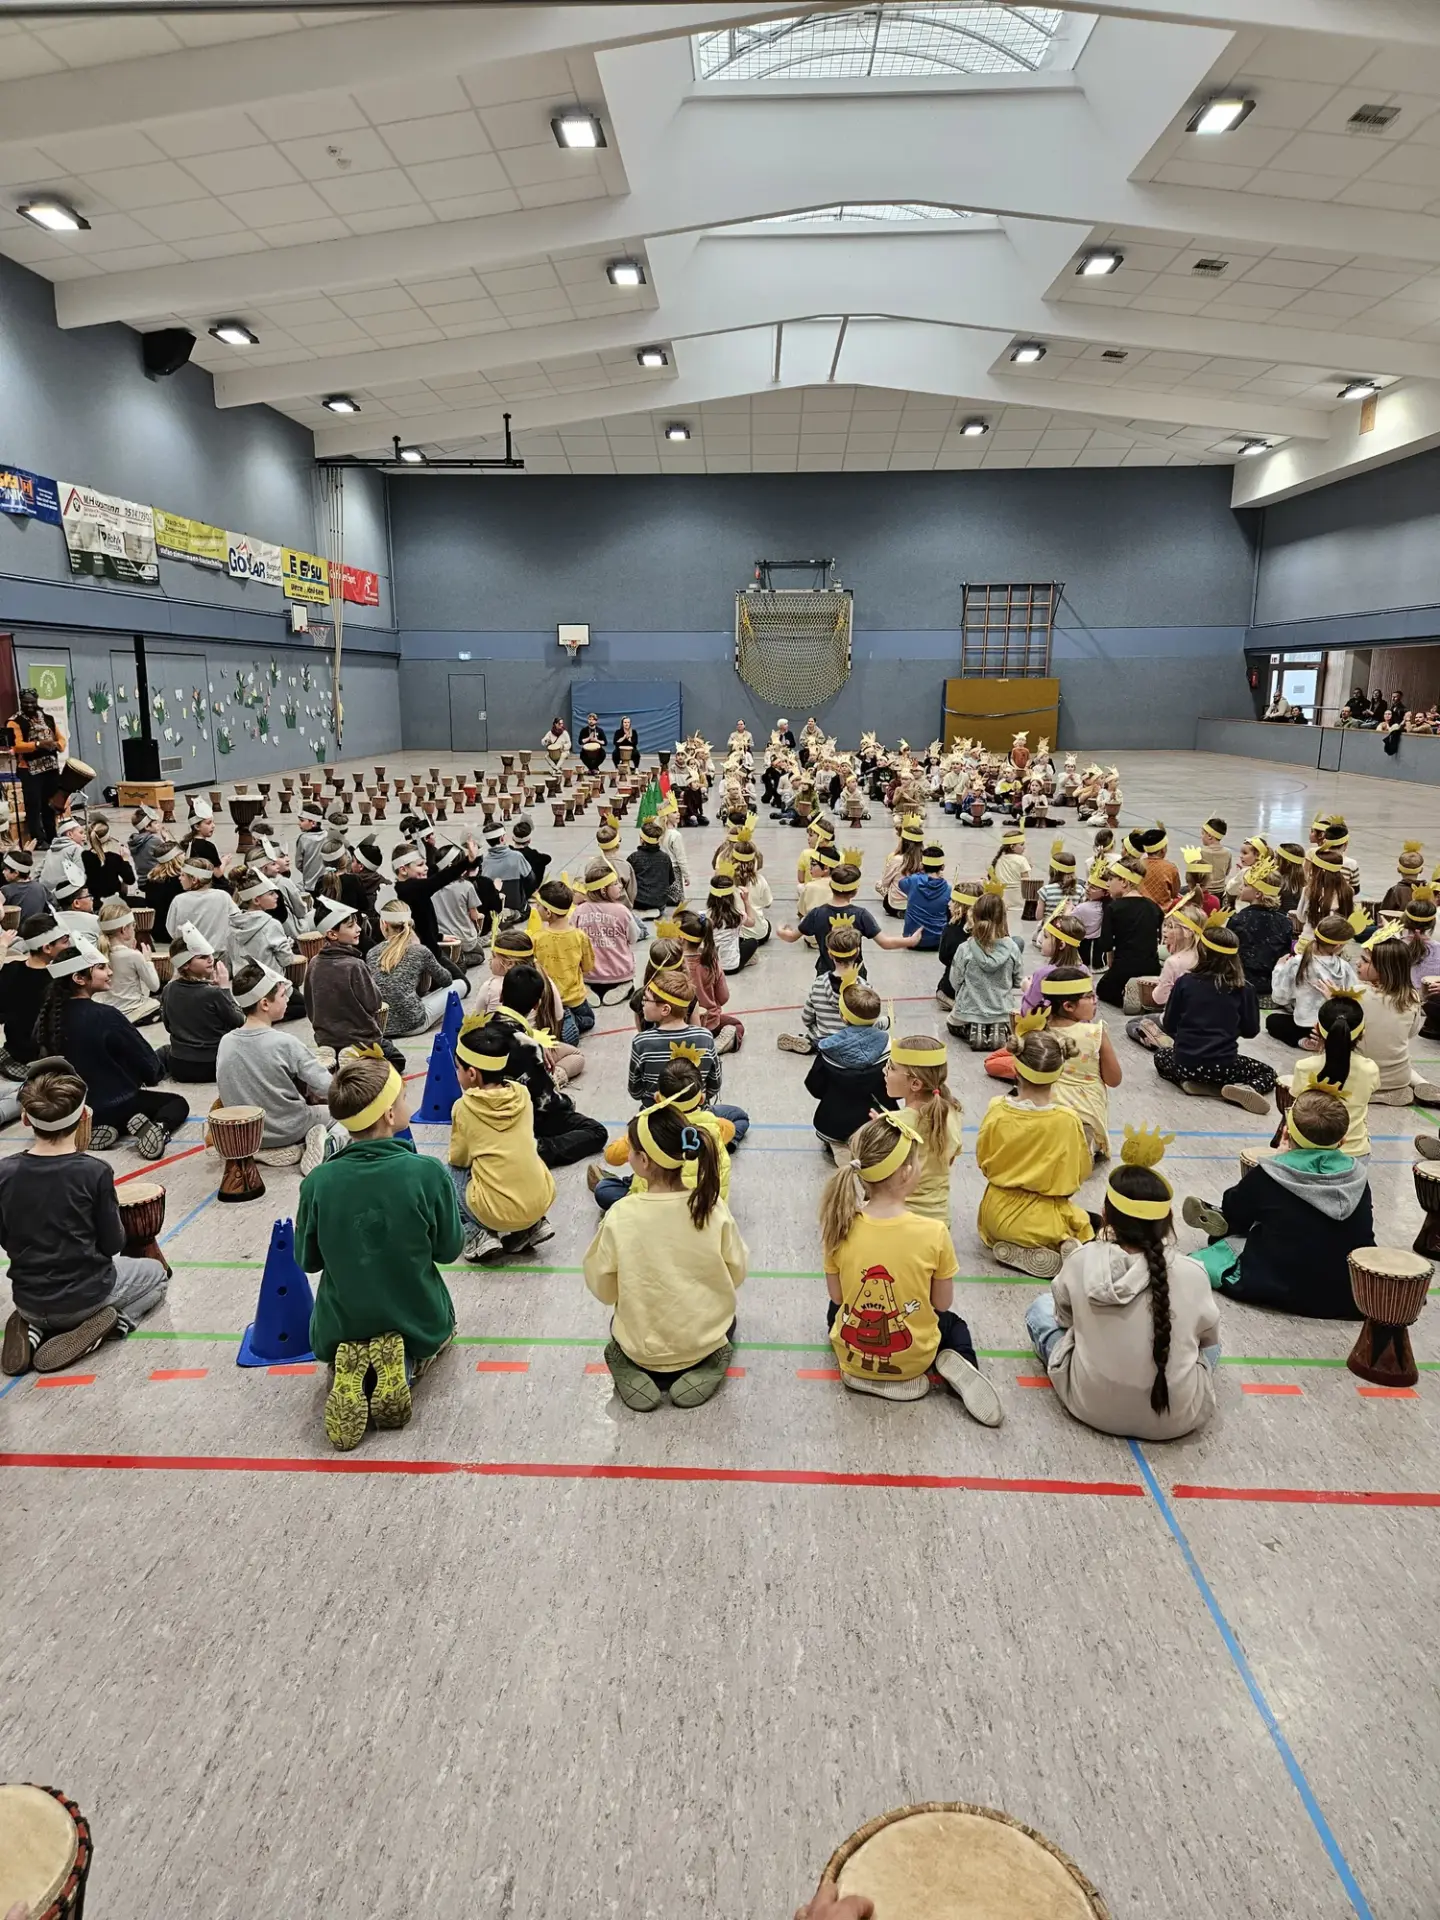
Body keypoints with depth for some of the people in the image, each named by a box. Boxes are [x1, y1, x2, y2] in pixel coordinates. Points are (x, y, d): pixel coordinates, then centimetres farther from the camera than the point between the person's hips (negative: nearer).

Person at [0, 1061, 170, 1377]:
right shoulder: (94, 1172, -22)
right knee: (156, 1273, 27)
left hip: (28, 1299, 4)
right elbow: (113, 1245, -12)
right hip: (87, 1295, -4)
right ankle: (115, 1322, -1)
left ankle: (33, 1328, 9)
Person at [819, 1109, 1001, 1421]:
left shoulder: (840, 1226, -18)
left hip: (852, 1354, 2)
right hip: (912, 1357, -1)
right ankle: (953, 1364, 3)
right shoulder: (934, 1232, -24)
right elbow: (942, 1303, -11)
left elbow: (836, 1296, -6)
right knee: (952, 1321, 33)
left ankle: (860, 1374, 13)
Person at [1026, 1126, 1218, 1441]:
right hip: (1179, 1417, 1)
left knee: (1040, 1308, 20)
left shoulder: (1082, 1261, -13)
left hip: (1092, 1405, -1)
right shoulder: (1192, 1273, -14)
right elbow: (1208, 1337, 5)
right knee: (1211, 1341, 30)